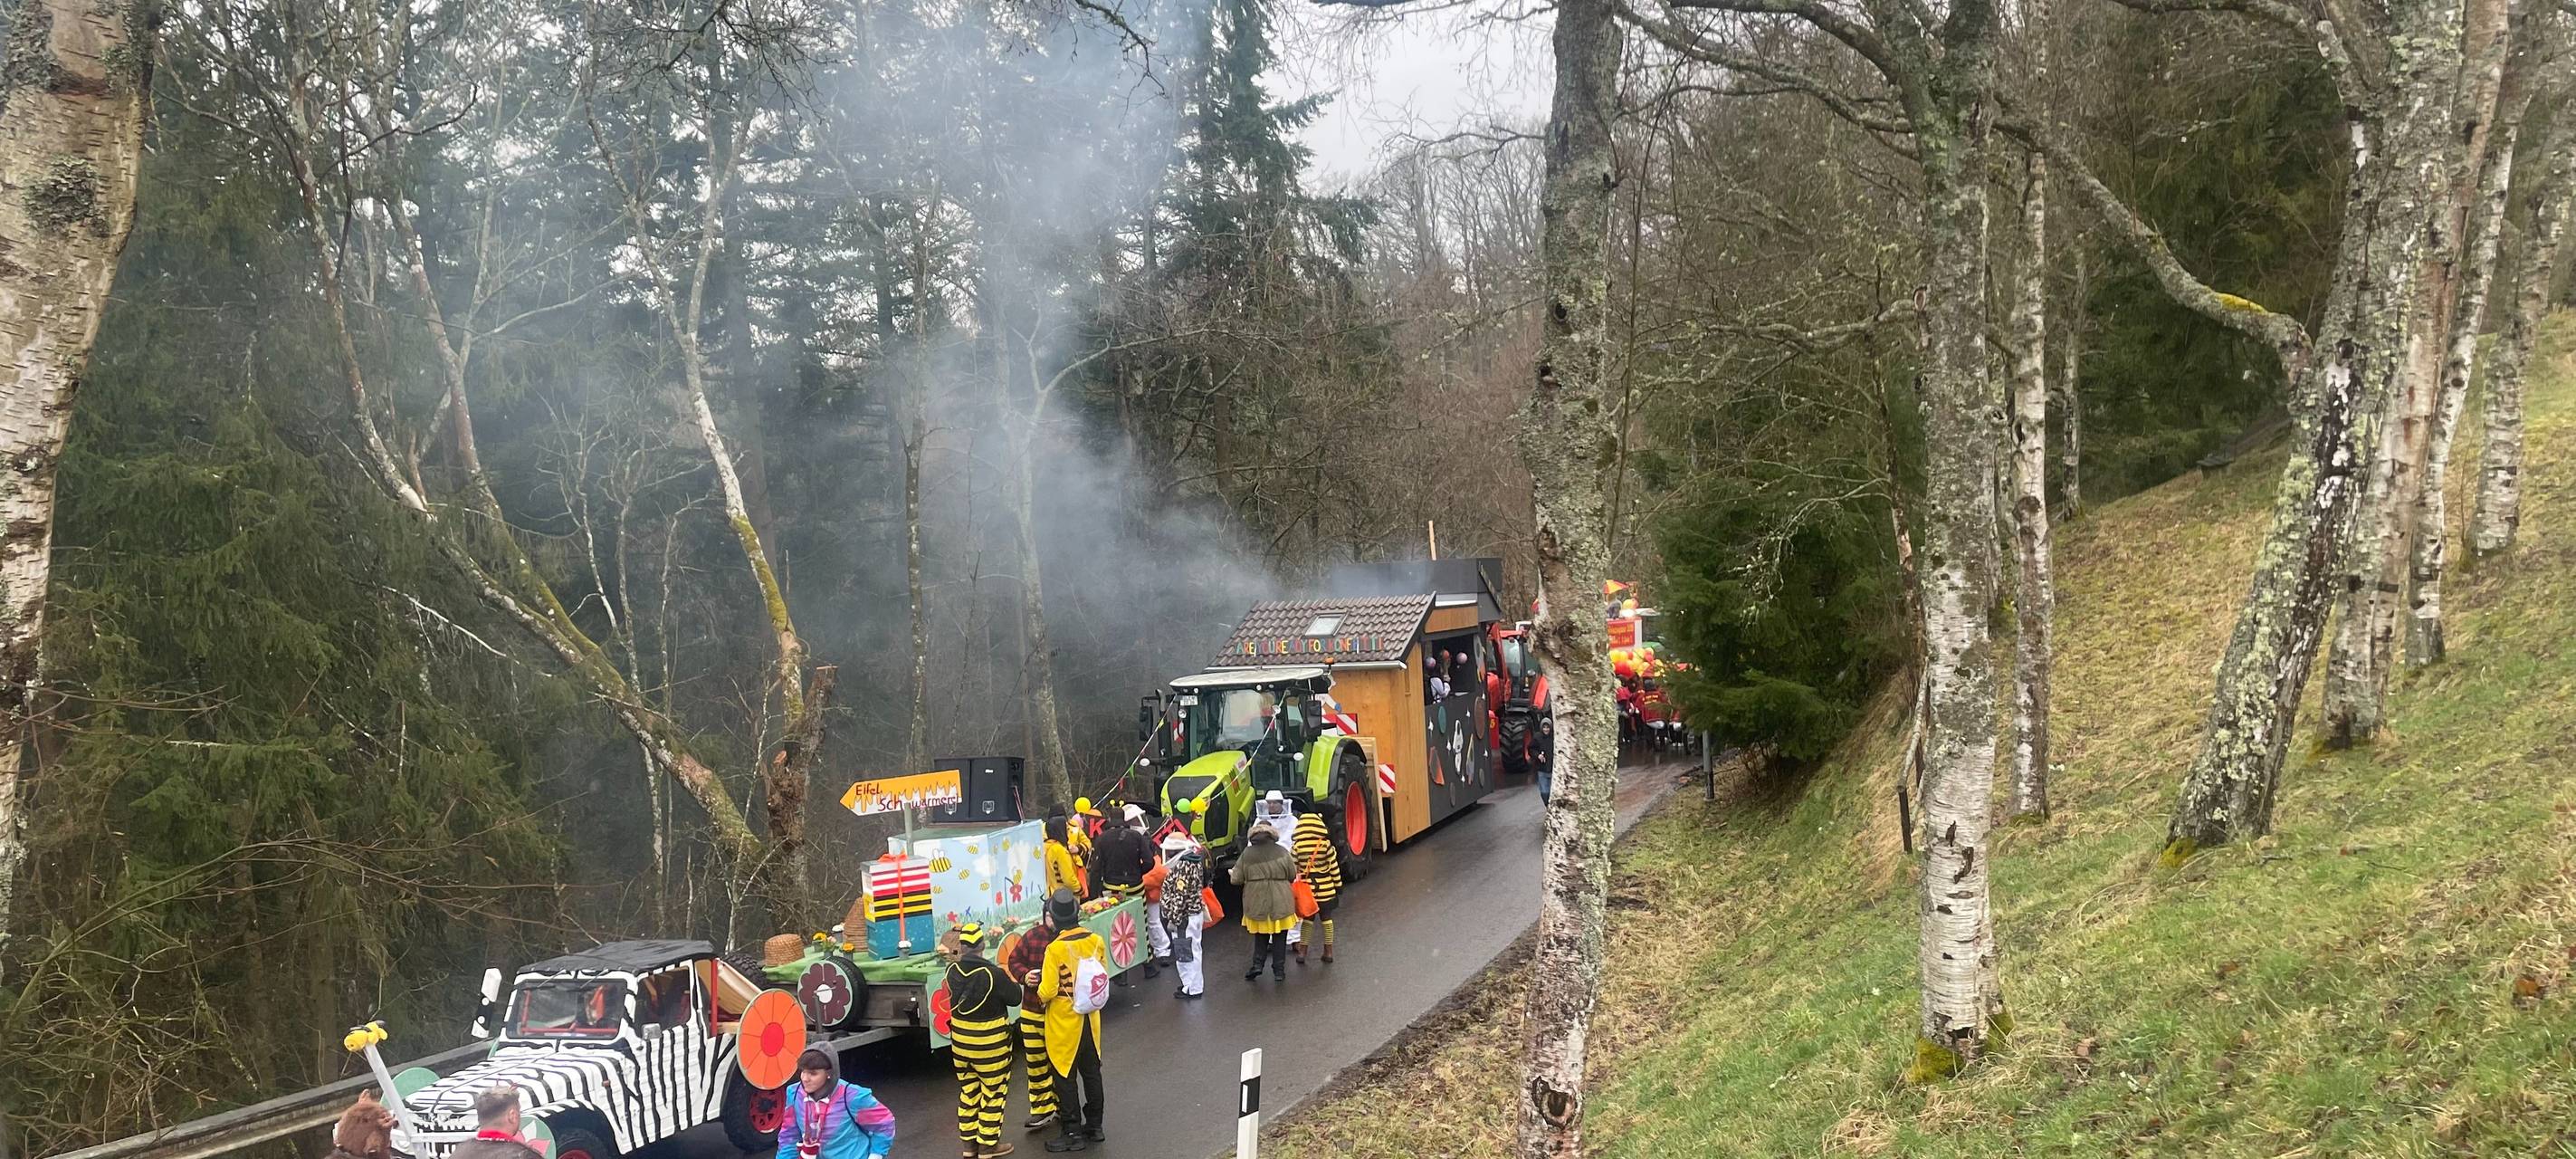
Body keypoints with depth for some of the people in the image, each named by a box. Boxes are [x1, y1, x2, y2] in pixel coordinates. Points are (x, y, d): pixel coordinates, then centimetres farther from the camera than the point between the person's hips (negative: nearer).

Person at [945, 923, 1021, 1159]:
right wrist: (1010, 982, 6)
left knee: (968, 1092, 18)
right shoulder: (993, 973, -23)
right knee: (993, 1093, 9)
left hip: (960, 1041, 5)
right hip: (990, 1043, -5)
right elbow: (1014, 998, -12)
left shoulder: (953, 971, -8)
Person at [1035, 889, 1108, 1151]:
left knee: (1066, 1077, 5)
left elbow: (1048, 990, -20)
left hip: (1064, 1022, -6)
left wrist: (1041, 996, 2)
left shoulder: (1055, 949, -23)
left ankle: (1074, 1133, 10)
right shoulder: (1095, 941, -7)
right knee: (1091, 1072, 18)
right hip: (1090, 1019, 6)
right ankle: (1094, 1126, 28)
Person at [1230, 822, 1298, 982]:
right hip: (1280, 901, -1)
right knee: (1279, 937, 10)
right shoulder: (1281, 851, -6)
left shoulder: (1247, 854, -4)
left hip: (1257, 902, 1)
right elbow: (1292, 875, 2)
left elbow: (1236, 879, -2)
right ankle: (1279, 970, 12)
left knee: (1260, 935, 18)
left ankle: (1257, 964, 5)